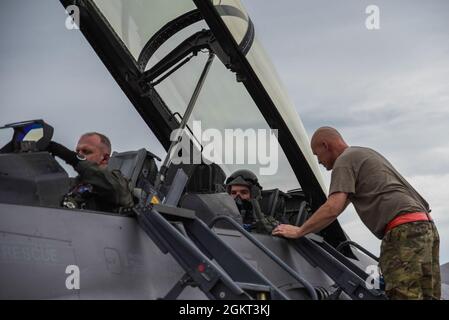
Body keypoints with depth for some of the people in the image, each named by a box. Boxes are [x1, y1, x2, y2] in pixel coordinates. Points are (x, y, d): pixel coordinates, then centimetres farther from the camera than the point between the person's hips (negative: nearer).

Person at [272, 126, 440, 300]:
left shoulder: (344, 161, 1)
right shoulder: (367, 153, 32)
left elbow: (333, 208, -12)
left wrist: (298, 231, -2)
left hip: (403, 229, -10)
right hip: (426, 226, 10)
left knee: (405, 294, -14)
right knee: (428, 296, 6)